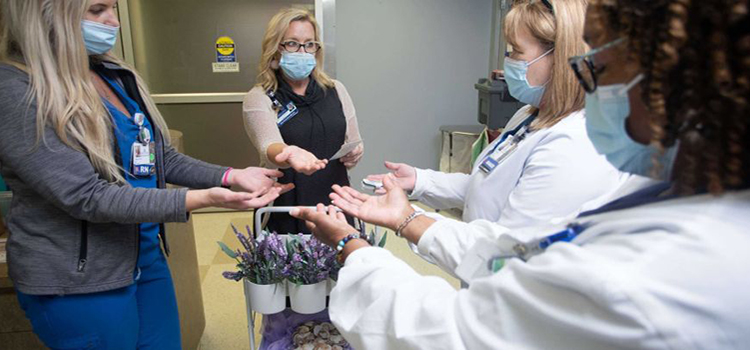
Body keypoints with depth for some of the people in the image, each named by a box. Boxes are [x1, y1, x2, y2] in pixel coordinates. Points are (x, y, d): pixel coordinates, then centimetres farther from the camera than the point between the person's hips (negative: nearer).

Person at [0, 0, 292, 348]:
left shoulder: (117, 77, 3)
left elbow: (161, 158, 7)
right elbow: (87, 196, -24)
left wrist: (232, 176, -6)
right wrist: (202, 199, -31)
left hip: (146, 256, 7)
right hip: (79, 281, -6)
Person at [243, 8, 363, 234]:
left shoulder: (336, 90, 4)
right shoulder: (259, 98, -7)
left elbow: (354, 145, 13)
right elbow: (269, 147, -24)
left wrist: (354, 154, -9)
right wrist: (290, 154, -46)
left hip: (335, 206, 3)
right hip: (284, 213, -3)